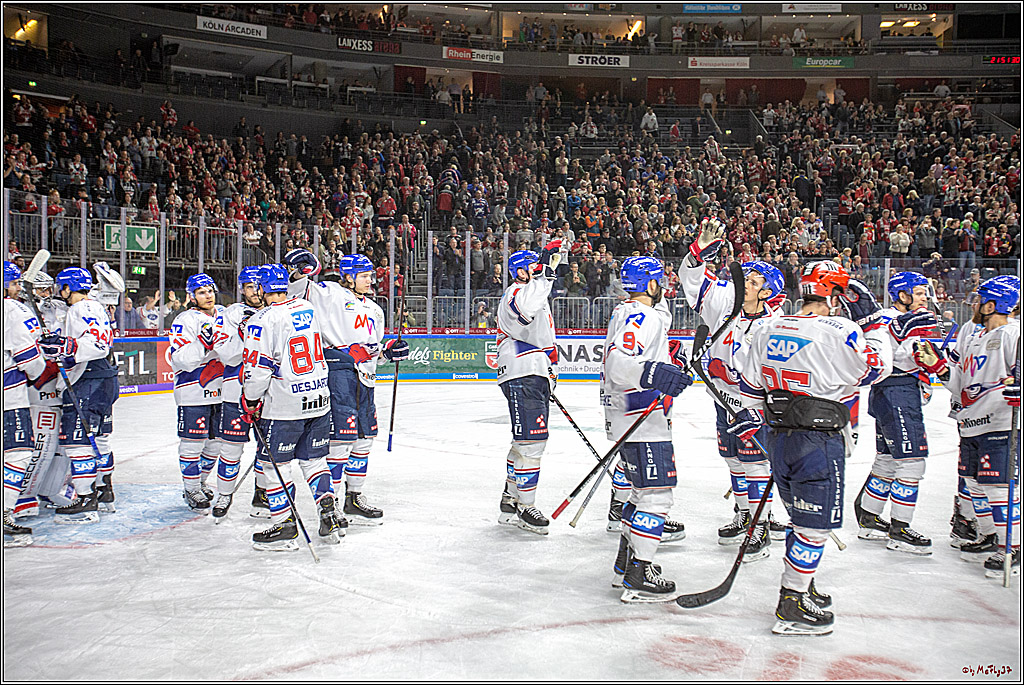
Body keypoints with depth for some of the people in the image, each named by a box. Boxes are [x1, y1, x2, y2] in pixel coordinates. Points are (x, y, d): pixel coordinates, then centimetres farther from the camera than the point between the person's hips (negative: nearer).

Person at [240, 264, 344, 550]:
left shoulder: (262, 320, -14)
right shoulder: (306, 307, 7)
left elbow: (258, 368, -16)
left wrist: (250, 401, -1)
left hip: (284, 406, -7)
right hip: (320, 398, 7)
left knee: (275, 463, 6)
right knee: (314, 459, 17)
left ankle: (285, 527, 9)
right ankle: (330, 518, 13)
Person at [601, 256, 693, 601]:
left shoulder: (627, 312, 17)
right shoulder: (641, 317, -16)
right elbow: (617, 363, -31)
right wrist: (654, 374, -44)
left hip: (629, 419, 11)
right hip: (643, 425, -11)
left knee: (644, 491, 21)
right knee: (656, 497, -9)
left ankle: (626, 561, 30)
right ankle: (637, 578, -7)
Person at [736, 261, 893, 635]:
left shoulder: (768, 330, 6)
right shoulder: (840, 332, -15)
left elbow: (751, 384, 12)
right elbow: (877, 367, -2)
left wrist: (750, 417, 22)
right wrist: (872, 321, 4)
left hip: (778, 437, 7)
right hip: (820, 442, -7)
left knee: (802, 516, 22)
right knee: (814, 524, 1)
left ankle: (801, 587, 34)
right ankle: (792, 608, 5)